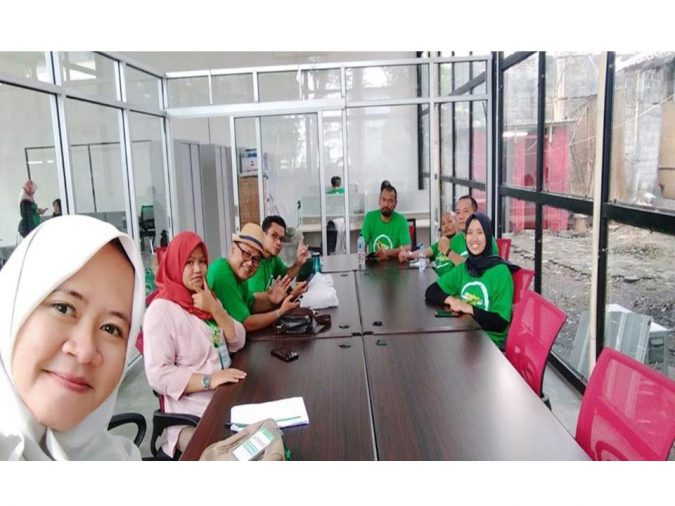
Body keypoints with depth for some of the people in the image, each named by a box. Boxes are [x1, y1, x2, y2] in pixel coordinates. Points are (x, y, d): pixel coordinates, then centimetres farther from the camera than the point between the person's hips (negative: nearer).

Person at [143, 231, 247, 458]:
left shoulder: (208, 298, 14)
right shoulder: (161, 309, -9)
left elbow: (238, 343, 6)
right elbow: (158, 375, -16)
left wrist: (214, 308, -7)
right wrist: (209, 380, -25)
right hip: (192, 416, -7)